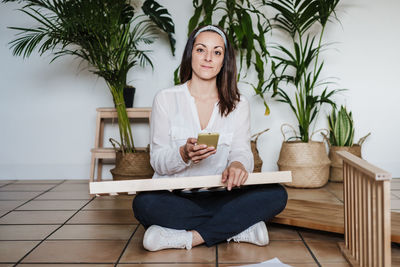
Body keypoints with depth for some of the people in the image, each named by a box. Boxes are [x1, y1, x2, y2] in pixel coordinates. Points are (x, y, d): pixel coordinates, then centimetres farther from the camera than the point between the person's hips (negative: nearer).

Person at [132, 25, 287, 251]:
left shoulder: (238, 104, 9)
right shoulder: (166, 99, 3)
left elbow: (242, 151, -1)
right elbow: (157, 161, -1)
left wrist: (238, 164, -27)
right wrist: (184, 154, -24)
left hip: (220, 197, 2)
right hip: (176, 197, -1)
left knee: (277, 195, -22)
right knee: (145, 203, -34)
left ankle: (188, 237, -22)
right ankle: (241, 229, -21)